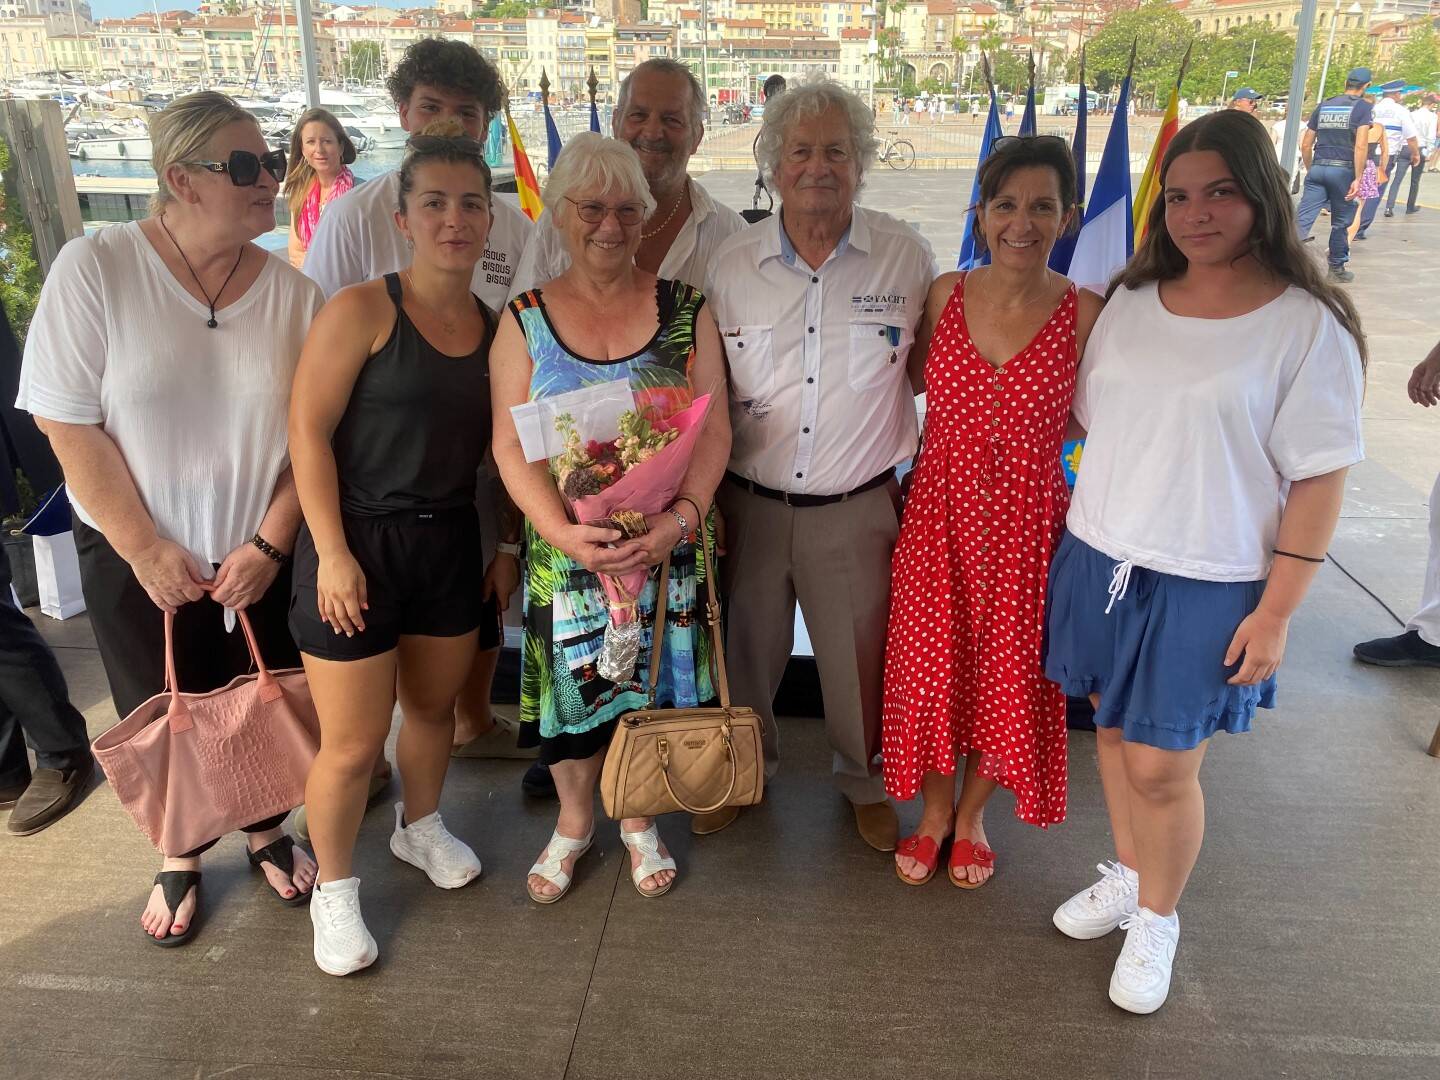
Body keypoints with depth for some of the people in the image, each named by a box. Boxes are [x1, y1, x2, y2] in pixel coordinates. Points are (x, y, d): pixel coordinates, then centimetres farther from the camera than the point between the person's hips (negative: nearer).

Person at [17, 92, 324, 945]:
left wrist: (269, 545, -10)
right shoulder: (94, 269, -13)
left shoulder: (293, 292, -7)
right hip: (135, 556, -1)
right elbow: (68, 425, -12)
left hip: (259, 556, 2)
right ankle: (183, 855, 39)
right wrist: (147, 549, -13)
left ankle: (266, 828, 41)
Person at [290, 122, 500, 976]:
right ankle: (335, 890, 29)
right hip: (360, 544, -5)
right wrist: (333, 551, -16)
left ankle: (421, 826, 49)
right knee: (353, 744, 4)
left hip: (450, 543, 5)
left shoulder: (495, 326, 3)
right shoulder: (362, 311, -12)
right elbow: (309, 431, -13)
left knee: (434, 704, 21)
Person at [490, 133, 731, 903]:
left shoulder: (686, 310, 0)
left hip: (668, 544, 0)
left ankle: (638, 819, 38)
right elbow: (511, 445, -4)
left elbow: (714, 429, -4)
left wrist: (678, 518, -19)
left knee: (654, 679, 11)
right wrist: (562, 530, -19)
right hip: (564, 548, 0)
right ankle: (574, 819, 38)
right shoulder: (527, 318, 1)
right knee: (571, 681, 11)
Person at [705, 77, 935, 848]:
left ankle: (865, 781, 41)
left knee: (861, 657, 13)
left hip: (858, 506, -1)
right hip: (748, 501, 2)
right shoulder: (732, 262, -2)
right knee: (746, 648, 18)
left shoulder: (905, 256, -5)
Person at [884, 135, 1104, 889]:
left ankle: (973, 814, 39)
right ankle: (934, 809, 37)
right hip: (940, 513, 2)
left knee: (1008, 672, 12)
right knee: (931, 663, 10)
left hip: (1027, 522, -1)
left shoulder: (1084, 314, -9)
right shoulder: (946, 295, -2)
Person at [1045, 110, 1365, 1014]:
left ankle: (1157, 919, 30)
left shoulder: (1309, 324, -9)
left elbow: (1321, 478, -9)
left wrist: (1276, 611, -11)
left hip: (1208, 584, -4)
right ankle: (1127, 876, 41)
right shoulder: (1131, 302, 5)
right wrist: (1090, 530, 8)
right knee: (1115, 734, 17)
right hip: (1099, 558, 5)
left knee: (1162, 765, 3)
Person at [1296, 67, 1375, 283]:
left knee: (1303, 220, -6)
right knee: (1341, 222, 12)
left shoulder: (1323, 105, 13)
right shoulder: (1364, 107, -1)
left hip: (1317, 168, 3)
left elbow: (1305, 145, 12)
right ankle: (1336, 269, 23)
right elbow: (1361, 146, -12)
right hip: (1342, 170, -3)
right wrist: (1358, 179, -12)